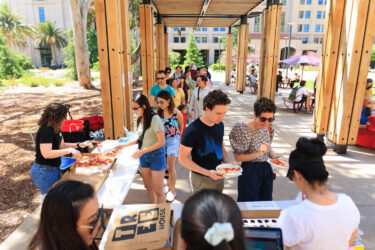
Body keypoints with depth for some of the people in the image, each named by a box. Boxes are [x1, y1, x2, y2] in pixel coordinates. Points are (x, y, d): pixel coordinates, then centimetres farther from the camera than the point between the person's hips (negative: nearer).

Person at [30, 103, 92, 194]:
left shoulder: (56, 129, 5)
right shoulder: (46, 131, -23)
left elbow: (62, 145, 14)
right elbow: (46, 154, -31)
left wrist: (79, 145, 3)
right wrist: (69, 150, -30)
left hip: (54, 169, 9)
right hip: (44, 172, -9)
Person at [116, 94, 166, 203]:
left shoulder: (154, 119, -18)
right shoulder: (140, 120, 4)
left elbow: (161, 142, -20)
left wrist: (142, 151, -22)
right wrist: (124, 145, 11)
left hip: (156, 156, -7)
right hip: (143, 157, 7)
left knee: (158, 190, 0)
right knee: (149, 187, 16)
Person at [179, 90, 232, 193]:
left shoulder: (220, 125, -2)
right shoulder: (192, 130, -23)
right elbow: (183, 158, -19)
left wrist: (227, 162, -6)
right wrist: (207, 173, -25)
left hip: (218, 176, 6)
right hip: (201, 180, -6)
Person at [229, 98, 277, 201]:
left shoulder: (267, 127, -1)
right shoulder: (244, 129, -21)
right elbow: (238, 157, -17)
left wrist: (275, 157, -3)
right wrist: (258, 154, -29)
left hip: (266, 170, 6)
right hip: (250, 172, -6)